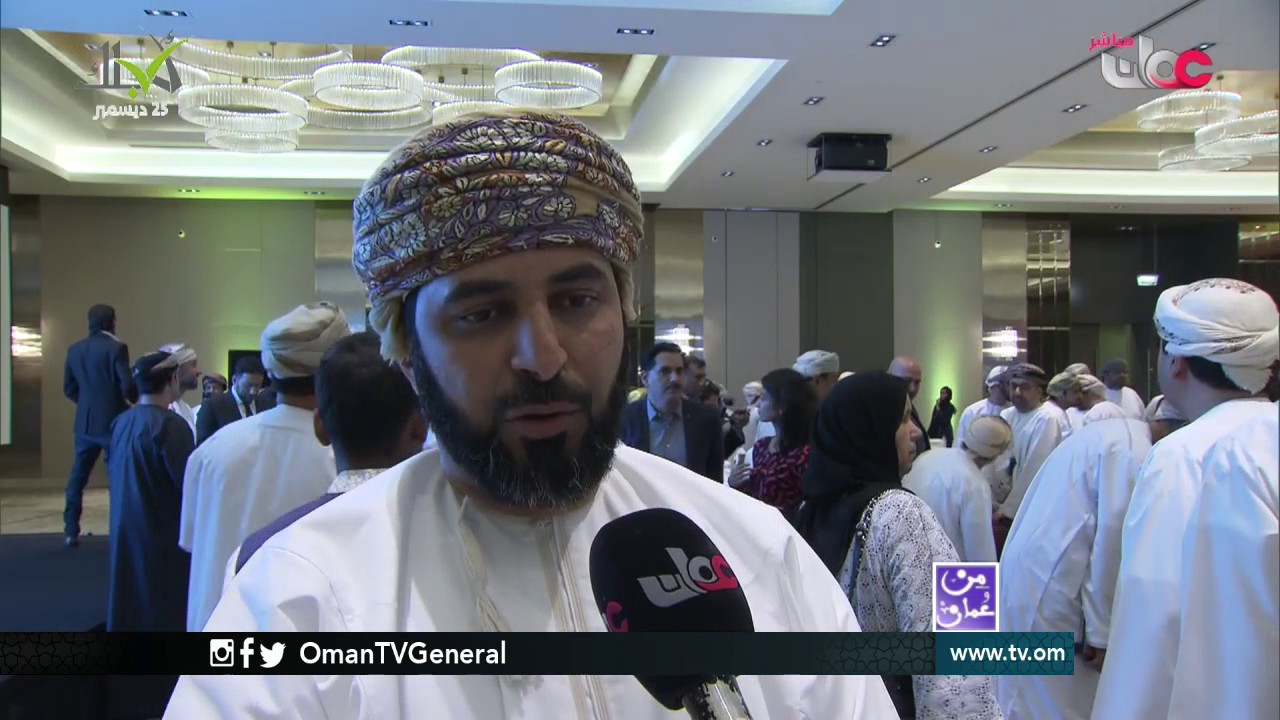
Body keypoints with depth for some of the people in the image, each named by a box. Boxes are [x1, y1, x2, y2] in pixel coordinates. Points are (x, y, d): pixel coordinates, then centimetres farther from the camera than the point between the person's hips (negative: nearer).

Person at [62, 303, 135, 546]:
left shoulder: (74, 349, 5)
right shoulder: (116, 348, -12)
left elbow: (69, 388, 9)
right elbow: (128, 385, -18)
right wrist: (134, 399, 3)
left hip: (84, 422, 5)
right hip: (113, 420, -5)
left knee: (78, 477, 13)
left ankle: (71, 531, 14)